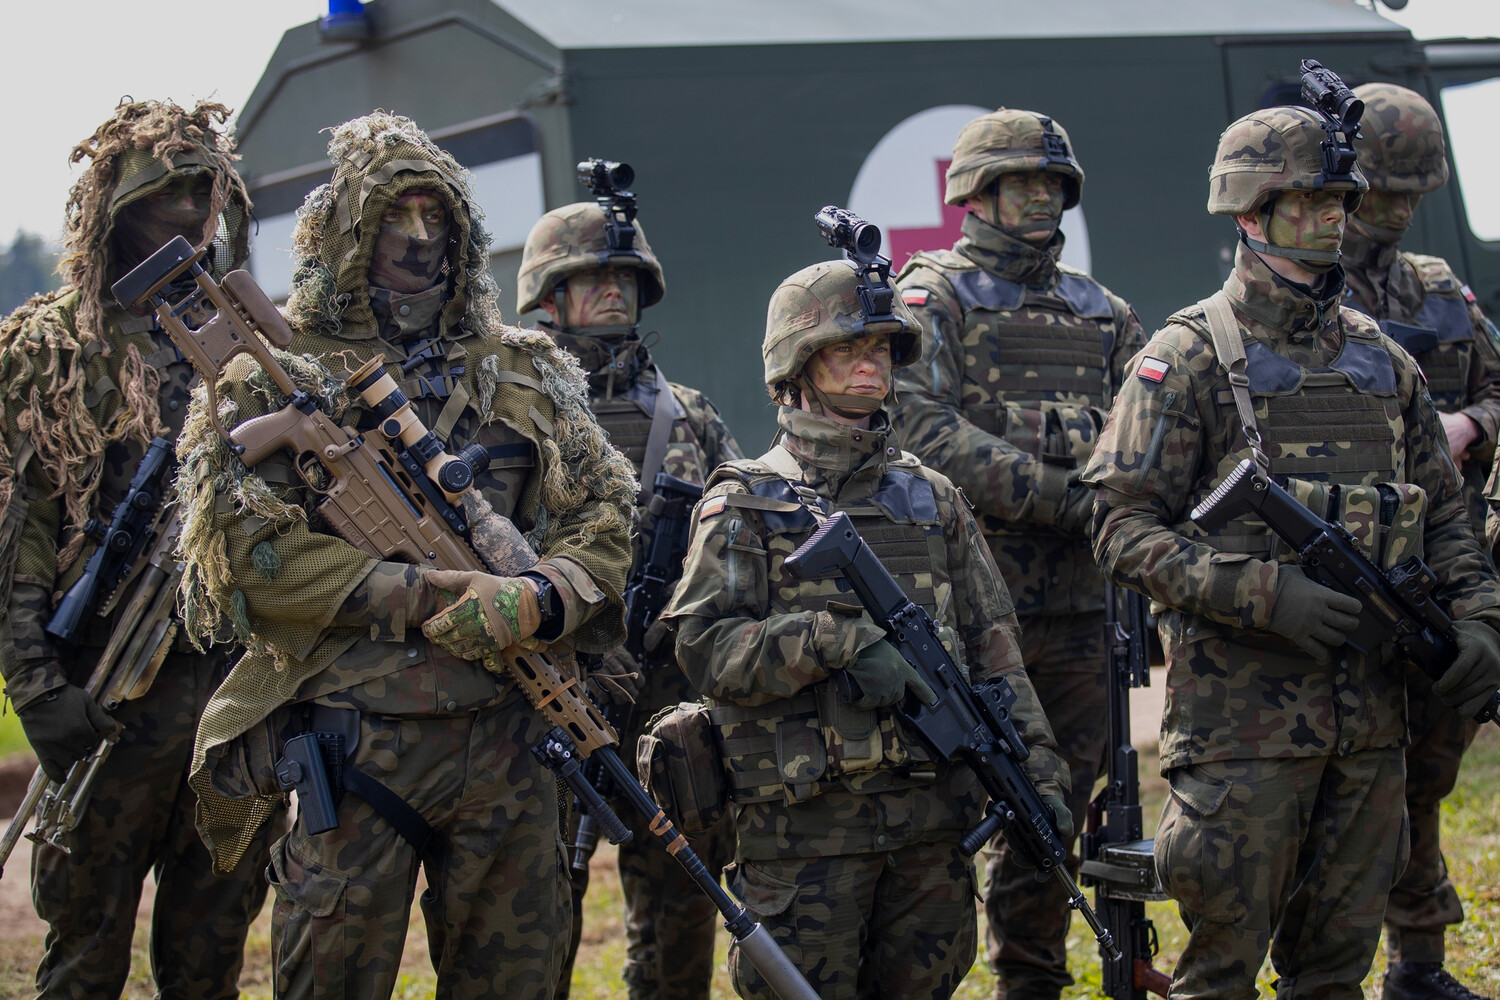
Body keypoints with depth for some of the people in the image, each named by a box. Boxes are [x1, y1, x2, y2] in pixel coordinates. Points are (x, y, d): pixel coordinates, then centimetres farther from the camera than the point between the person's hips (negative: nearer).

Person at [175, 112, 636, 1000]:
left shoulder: (527, 374, 13)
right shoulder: (277, 379, 0)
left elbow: (606, 509, 10)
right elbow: (246, 554, -10)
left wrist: (542, 597, -13)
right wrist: (427, 595, -16)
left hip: (510, 736, 4)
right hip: (355, 744, -4)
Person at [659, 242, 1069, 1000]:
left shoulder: (932, 500, 14)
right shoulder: (746, 503, 1)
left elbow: (992, 646, 14)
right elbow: (704, 646, -10)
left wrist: (1037, 771, 5)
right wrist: (842, 641, -20)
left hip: (932, 819, 4)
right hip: (803, 819, -4)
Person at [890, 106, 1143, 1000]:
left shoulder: (1102, 312, 17)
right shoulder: (934, 297, 0)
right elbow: (922, 427, -14)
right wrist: (1056, 494, -20)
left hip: (1077, 599, 6)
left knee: (1060, 798, 10)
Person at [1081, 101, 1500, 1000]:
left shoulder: (1382, 360, 14)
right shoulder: (1189, 359, -5)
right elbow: (1126, 530, -10)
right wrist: (1268, 594, -21)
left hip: (1372, 714, 5)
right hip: (1244, 714, -5)